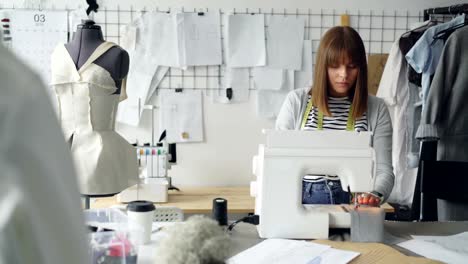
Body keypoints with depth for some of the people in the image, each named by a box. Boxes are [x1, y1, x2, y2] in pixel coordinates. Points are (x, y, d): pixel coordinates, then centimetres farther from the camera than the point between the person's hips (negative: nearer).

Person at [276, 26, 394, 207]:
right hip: (305, 200, -1)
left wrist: (376, 195, -19)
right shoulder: (296, 102, 4)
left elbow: (384, 170, 2)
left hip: (354, 202, 1)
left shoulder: (376, 109, 6)